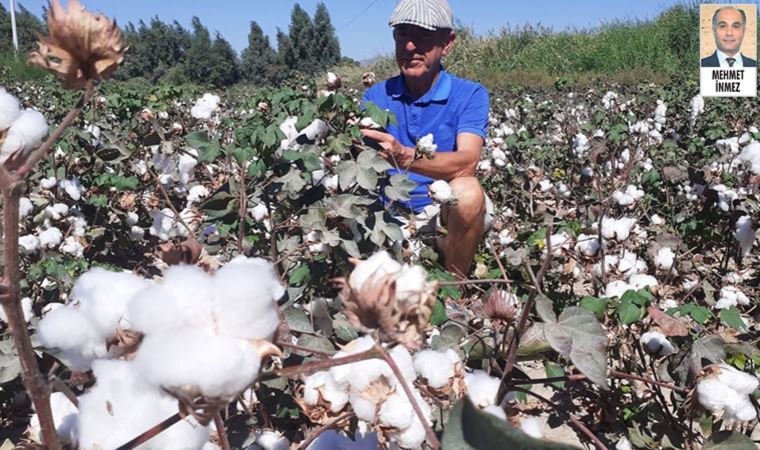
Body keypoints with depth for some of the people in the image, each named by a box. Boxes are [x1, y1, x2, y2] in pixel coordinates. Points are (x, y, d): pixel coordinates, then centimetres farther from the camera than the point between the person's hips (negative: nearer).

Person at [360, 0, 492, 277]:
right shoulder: (376, 96, 3)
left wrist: (404, 157, -42)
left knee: (466, 191, -35)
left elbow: (467, 163, -25)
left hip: (447, 211, -2)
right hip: (392, 213, 3)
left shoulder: (470, 95, -7)